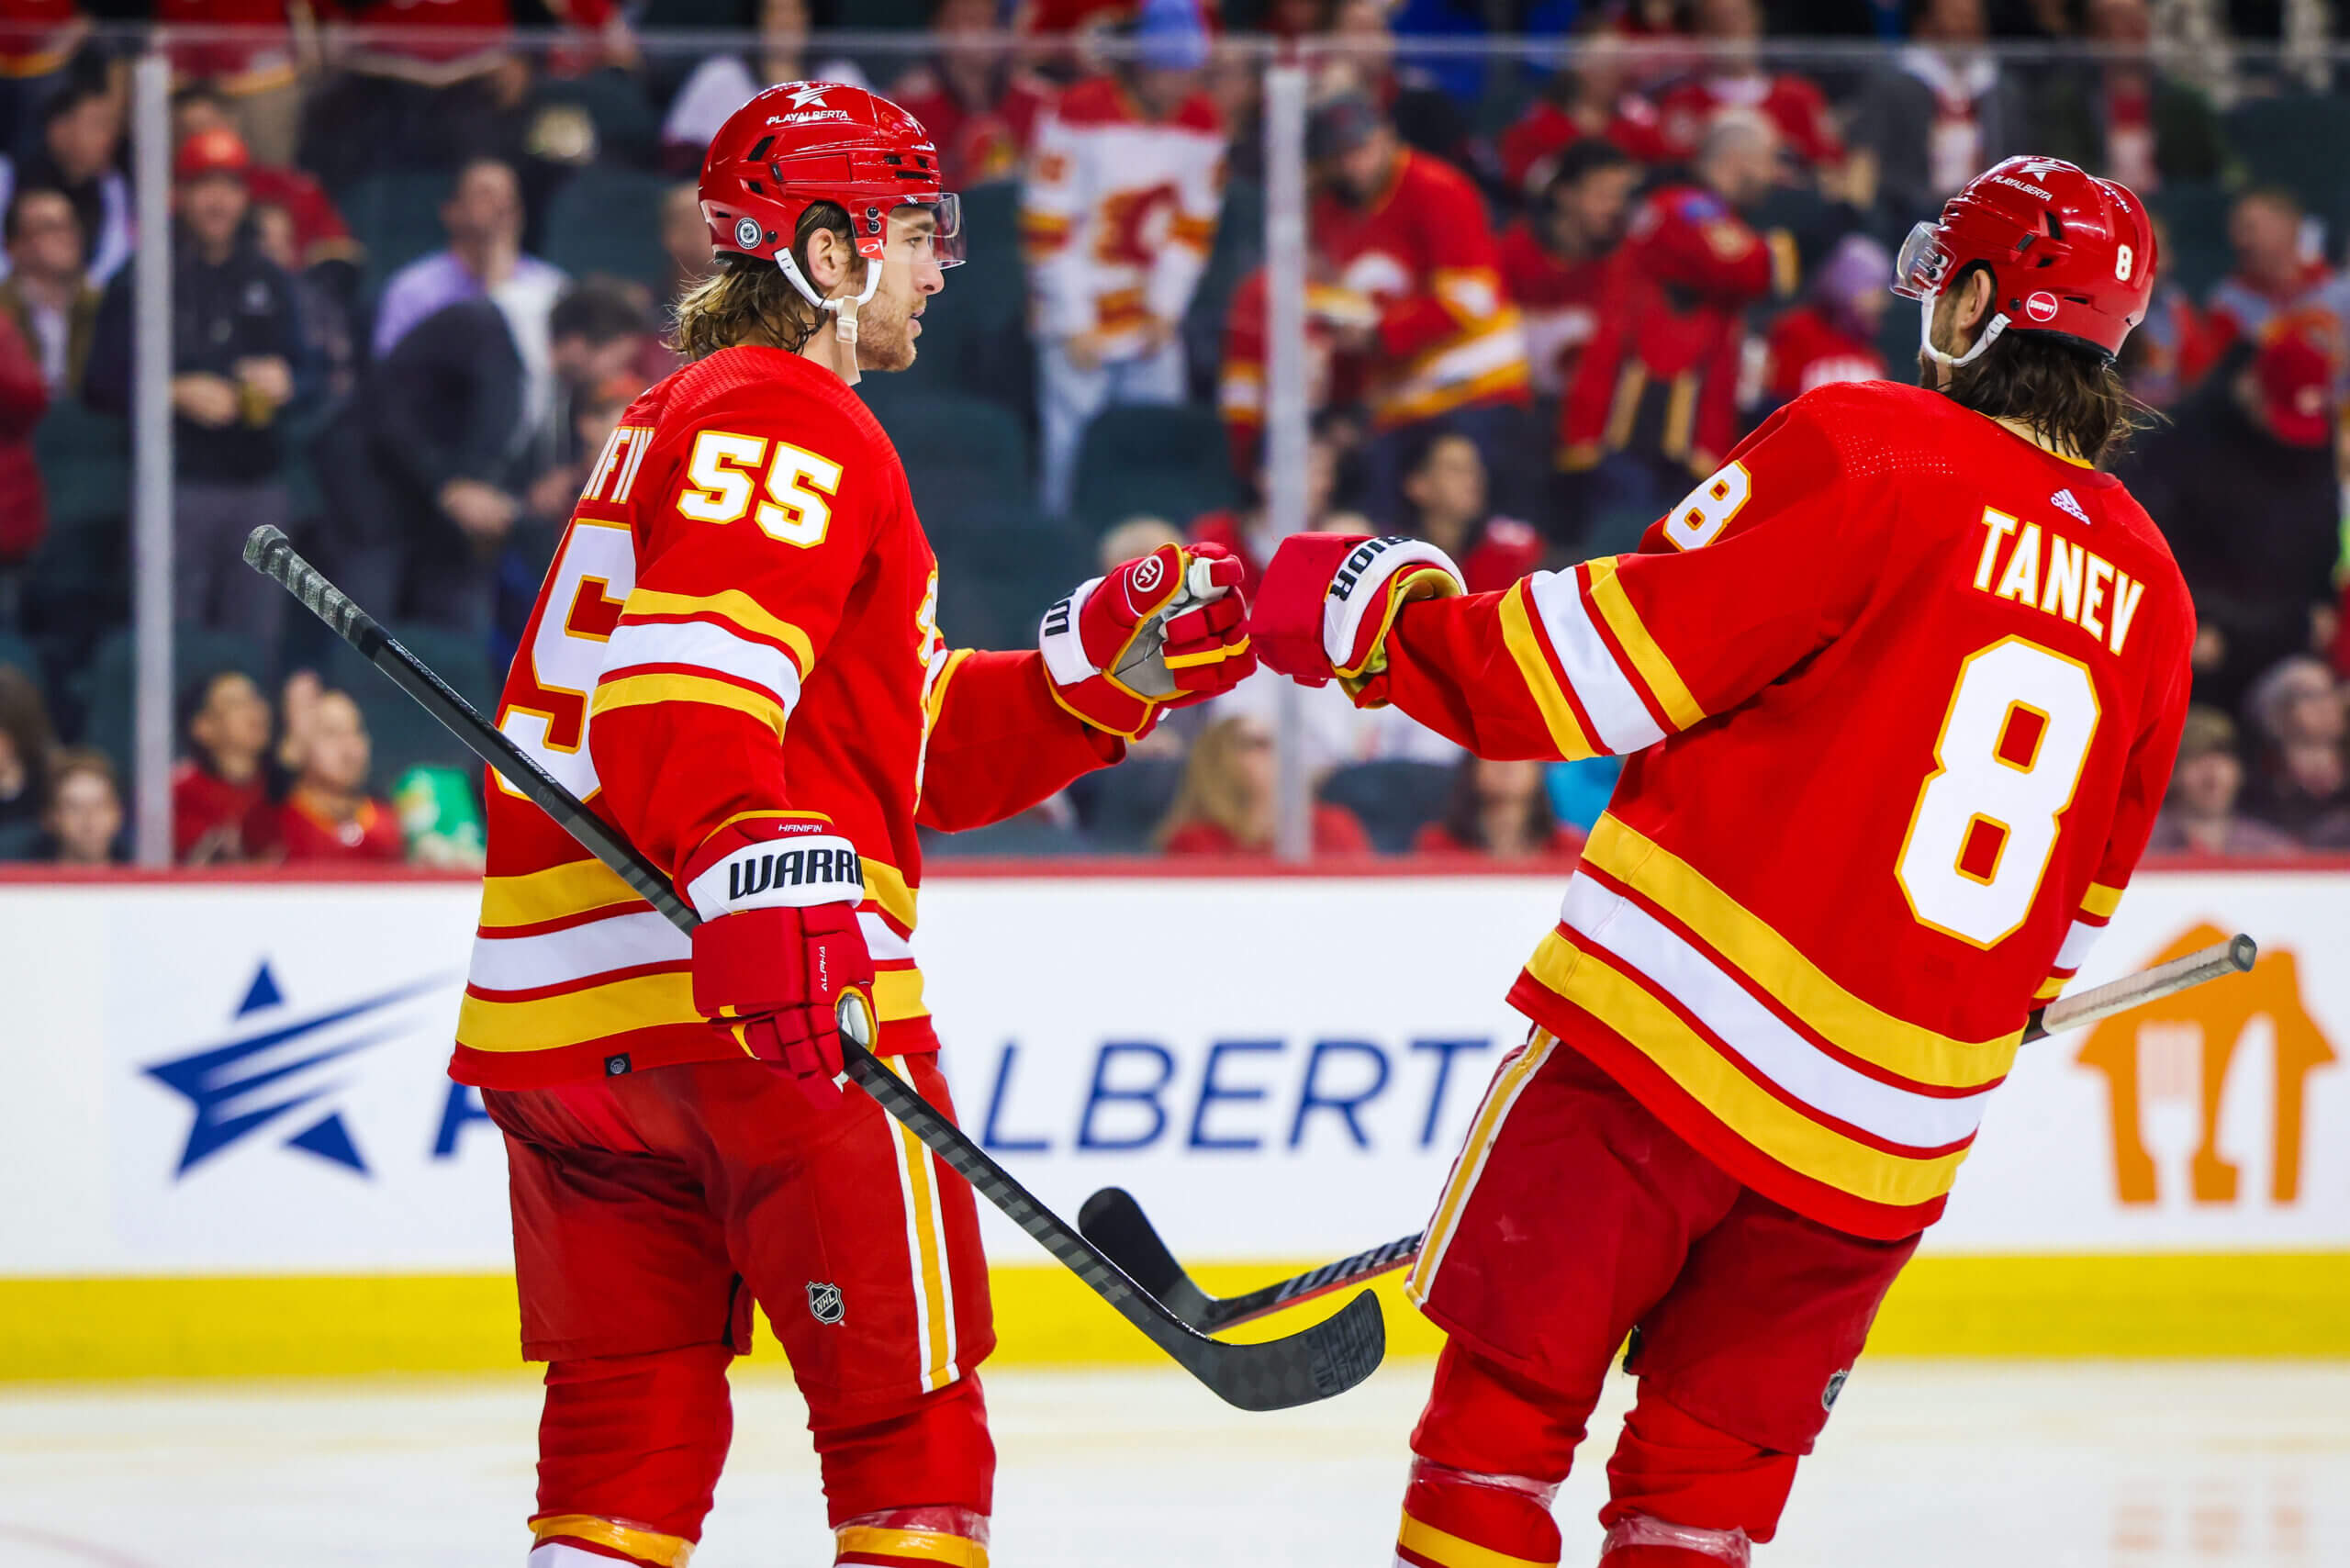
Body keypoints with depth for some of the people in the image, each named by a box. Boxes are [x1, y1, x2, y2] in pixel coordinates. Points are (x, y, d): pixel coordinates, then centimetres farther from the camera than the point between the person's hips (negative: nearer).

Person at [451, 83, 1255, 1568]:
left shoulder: (678, 422, 27)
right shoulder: (789, 426, -5)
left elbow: (925, 747, 25)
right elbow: (686, 675, -24)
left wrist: (1111, 657, 15)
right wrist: (754, 870, -36)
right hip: (755, 994, -10)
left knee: (631, 1411, 10)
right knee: (907, 1402, -3)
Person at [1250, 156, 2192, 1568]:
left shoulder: (1869, 449, -8)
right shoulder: (2146, 591, 12)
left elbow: (1622, 656, -11)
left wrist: (1384, 617, 2)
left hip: (1666, 1043, -5)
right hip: (1888, 1148, 6)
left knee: (1507, 1401, 3)